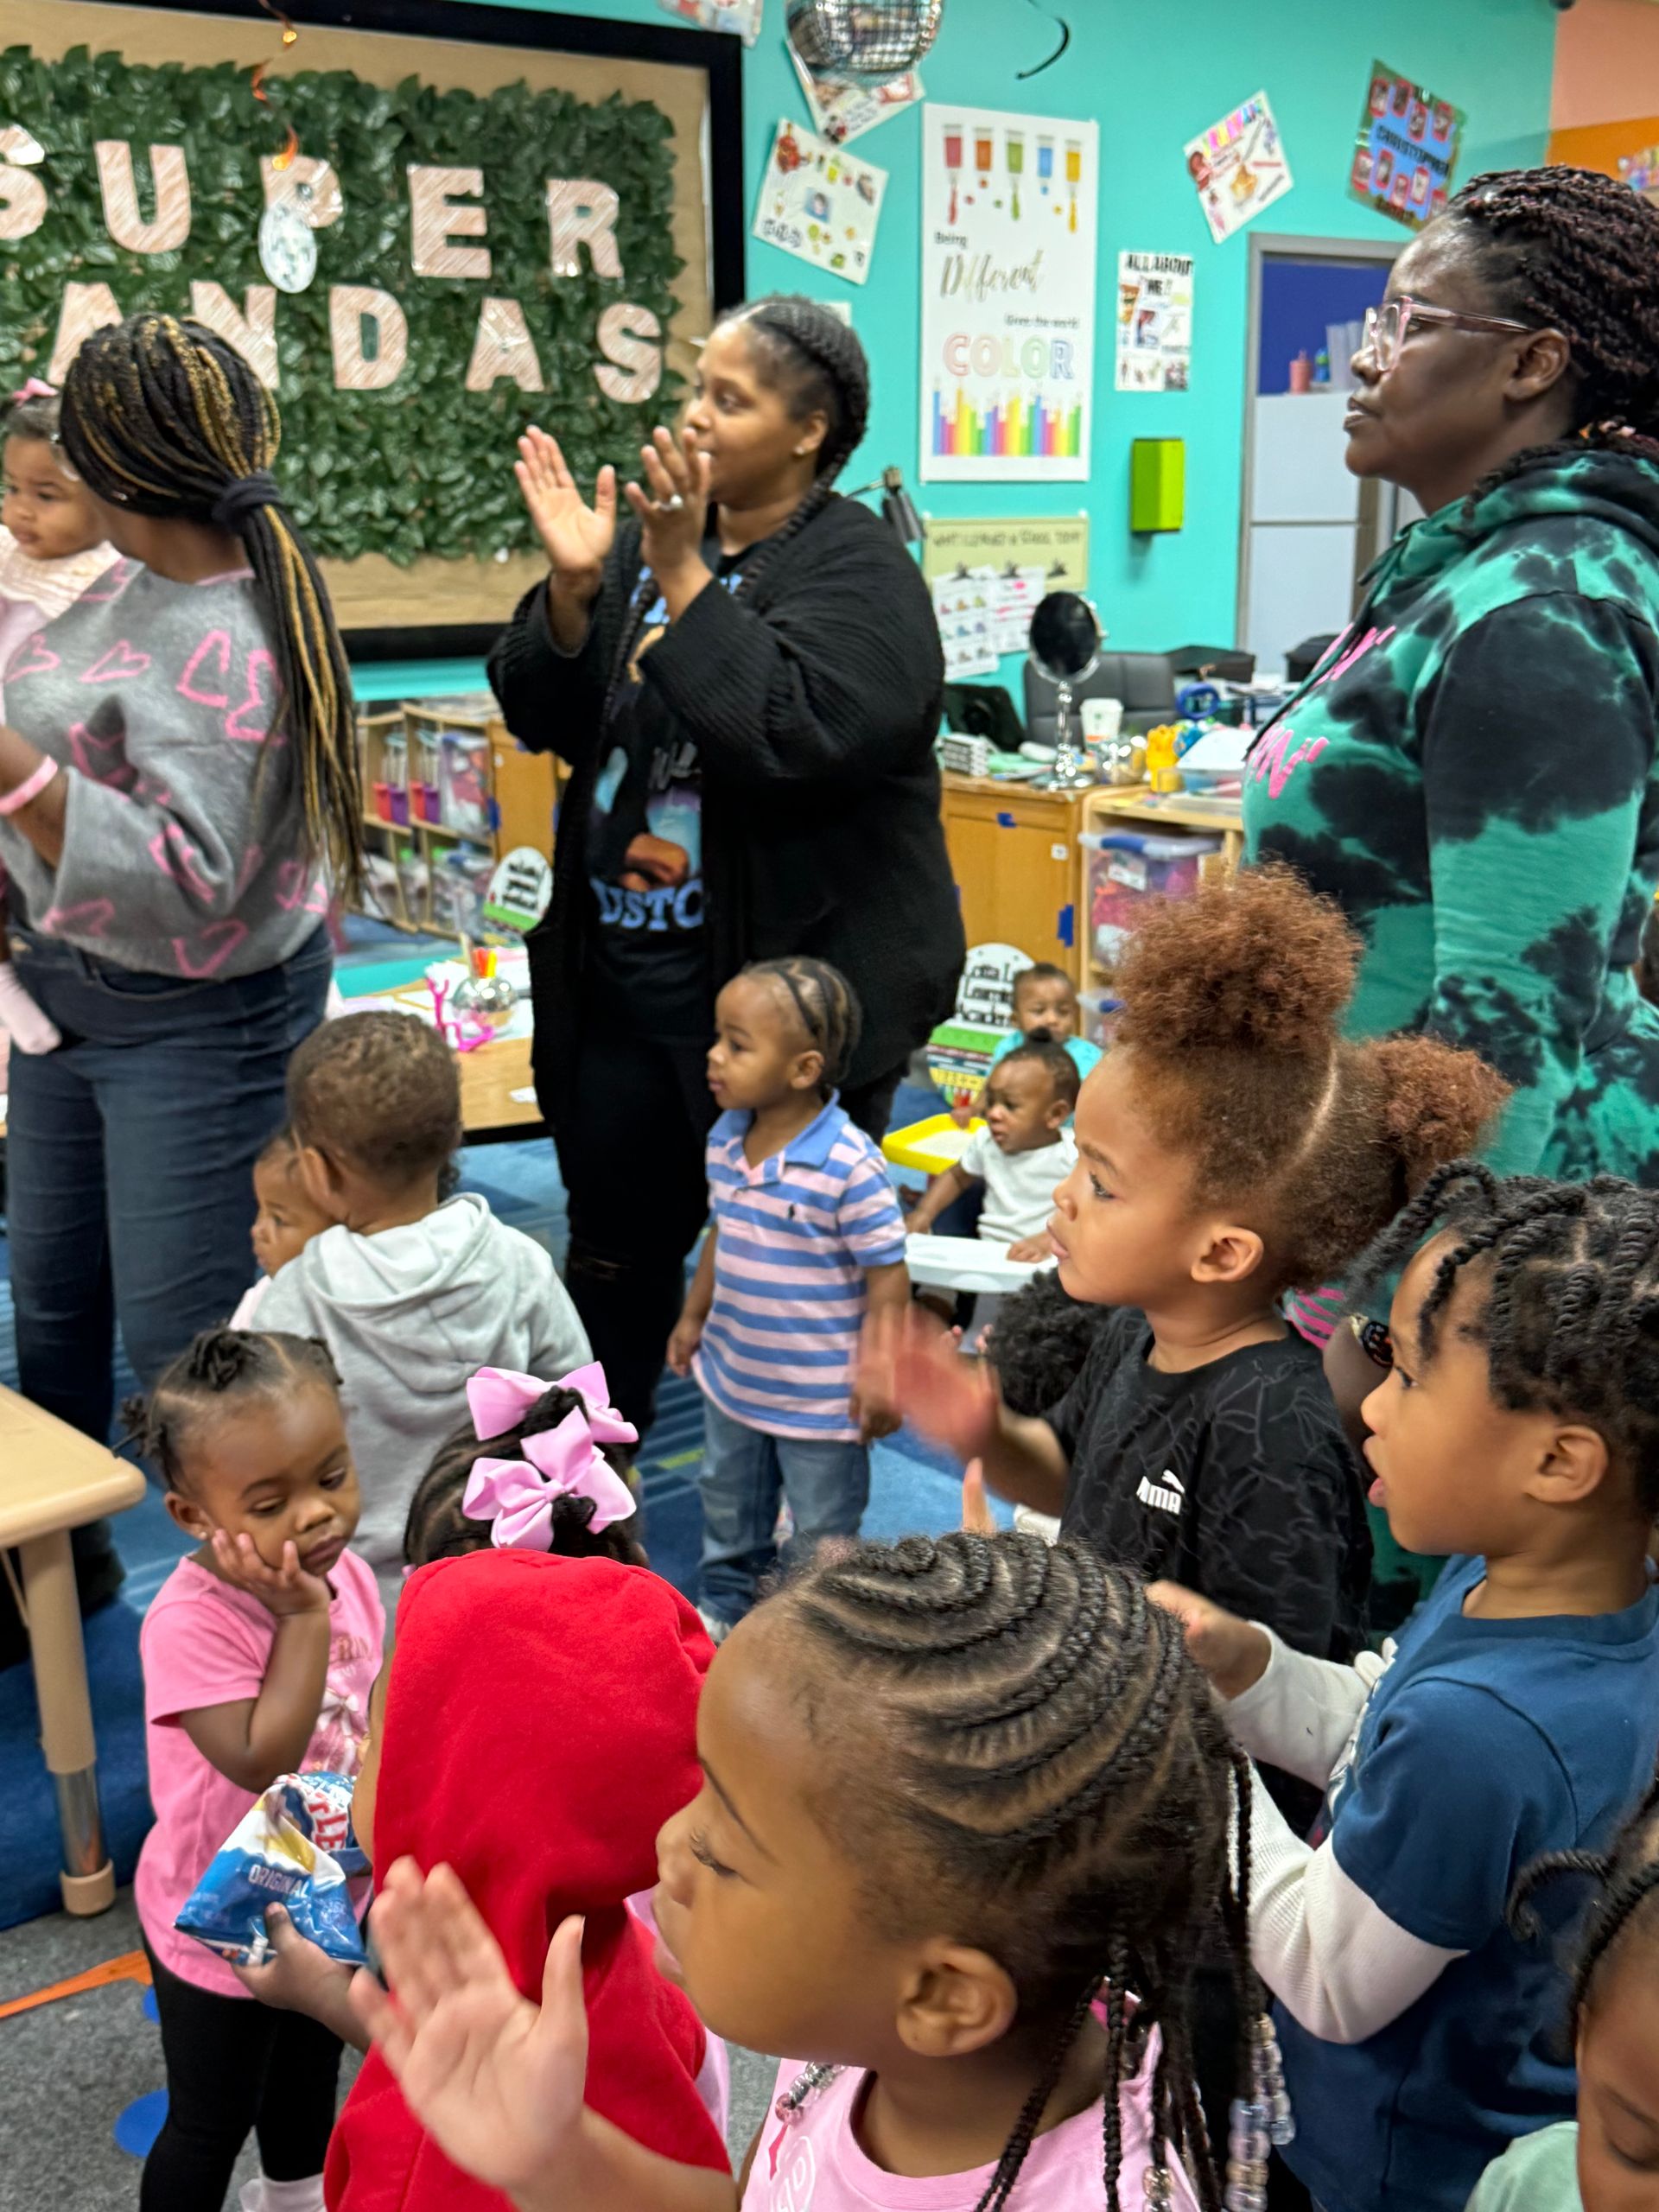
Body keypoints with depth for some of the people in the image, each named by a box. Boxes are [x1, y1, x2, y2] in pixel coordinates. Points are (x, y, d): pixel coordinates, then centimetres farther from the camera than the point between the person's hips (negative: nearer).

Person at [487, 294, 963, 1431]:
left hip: (785, 981, -6)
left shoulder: (857, 567, -10)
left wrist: (683, 576, -24)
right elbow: (544, 719, 6)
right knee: (613, 1246, 18)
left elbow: (799, 733, -27)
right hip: (618, 967, 7)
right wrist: (574, 587, -11)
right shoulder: (652, 536, 9)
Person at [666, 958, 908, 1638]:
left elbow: (887, 1276, -20)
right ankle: (724, 1603, 48)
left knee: (822, 1533, 13)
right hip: (733, 1377, 7)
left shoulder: (849, 1165, -26)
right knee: (728, 1505, 27)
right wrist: (693, 1318, 18)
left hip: (819, 1397, -7)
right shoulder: (725, 1141, -4)